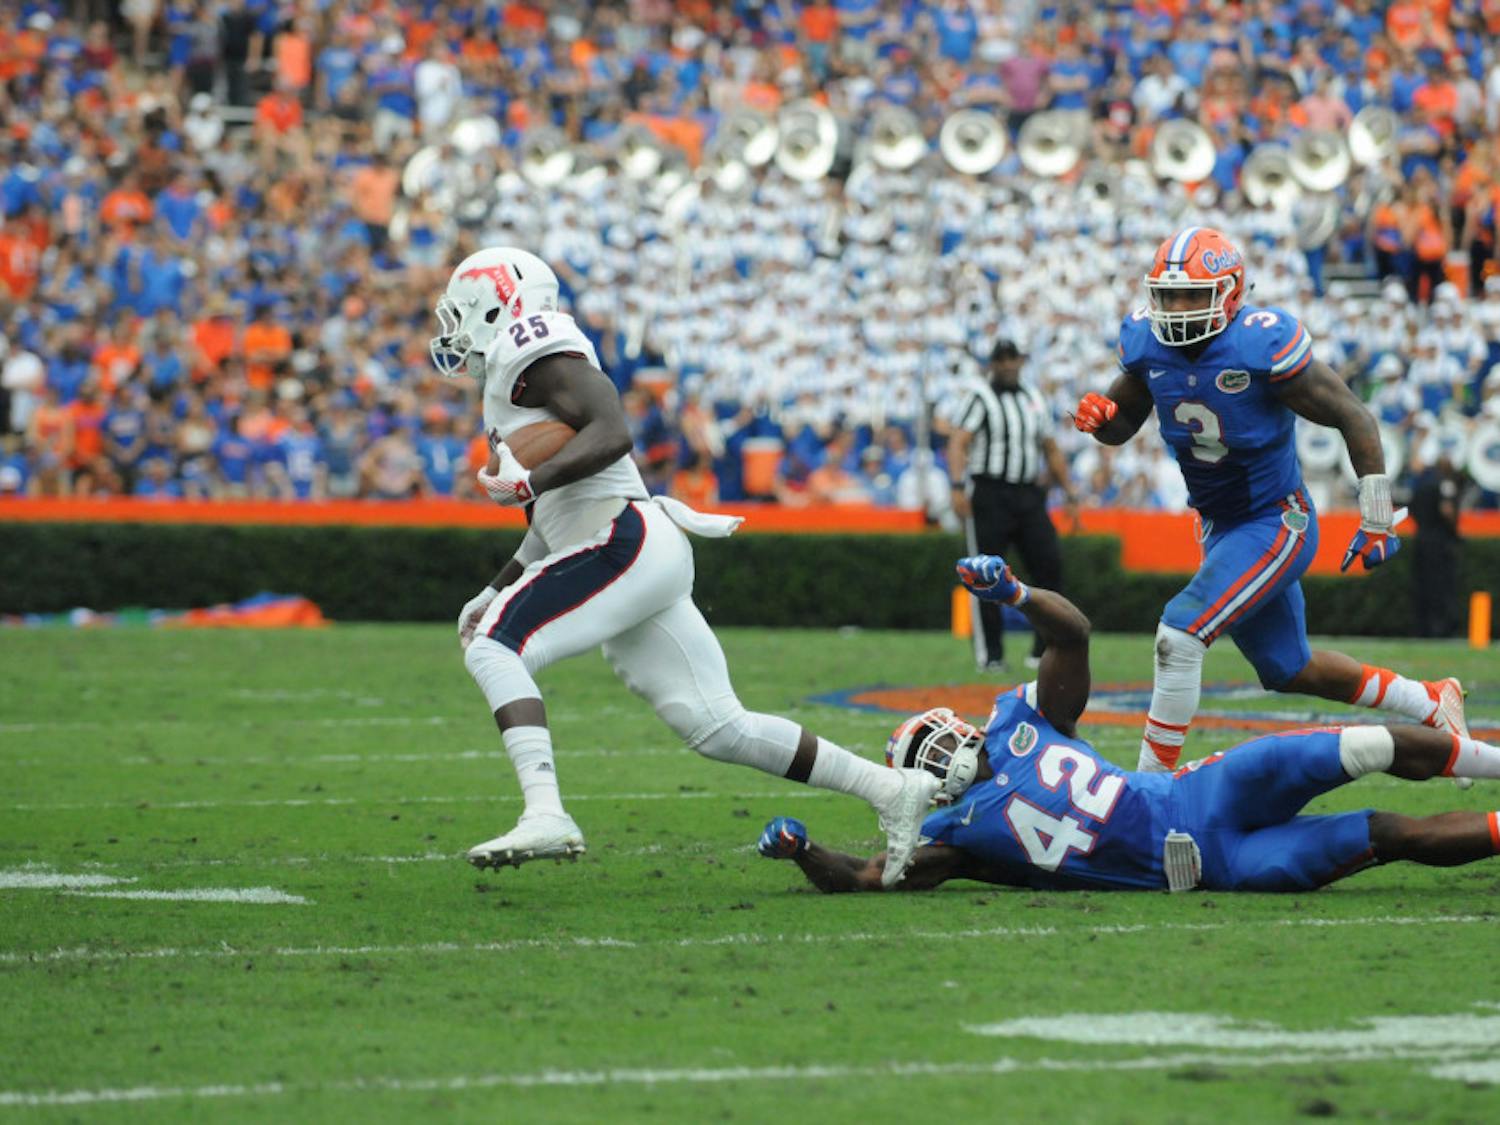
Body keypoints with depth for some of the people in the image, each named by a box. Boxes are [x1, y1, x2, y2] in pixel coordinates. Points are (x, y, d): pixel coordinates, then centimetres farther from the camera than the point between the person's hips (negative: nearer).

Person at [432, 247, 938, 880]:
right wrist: (494, 594, 28)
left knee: (495, 650, -15)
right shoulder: (510, 377, 27)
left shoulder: (533, 348, -3)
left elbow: (611, 431, -18)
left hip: (627, 542, -9)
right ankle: (892, 790, 8)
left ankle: (546, 815, -28)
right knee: (719, 728, 5)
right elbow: (550, 530, 31)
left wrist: (528, 483, -25)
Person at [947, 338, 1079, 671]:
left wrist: (1071, 496, 18)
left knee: (1049, 563, -7)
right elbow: (958, 444, -13)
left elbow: (1052, 452, 23)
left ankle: (1046, 649, 1)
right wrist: (958, 487, -27)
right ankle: (990, 654, 1)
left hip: (1029, 498, 5)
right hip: (989, 496, -5)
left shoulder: (1035, 400, 17)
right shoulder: (980, 399, -1)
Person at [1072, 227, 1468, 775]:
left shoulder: (1263, 344, -25)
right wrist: (1100, 417, -17)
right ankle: (1432, 703, 38)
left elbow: (1352, 417, -17)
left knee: (1179, 637, -22)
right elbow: (1123, 424, 8)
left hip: (1277, 523, -8)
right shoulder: (1146, 341, -8)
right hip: (1220, 525, 8)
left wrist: (1378, 520, -15)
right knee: (1288, 670, 19)